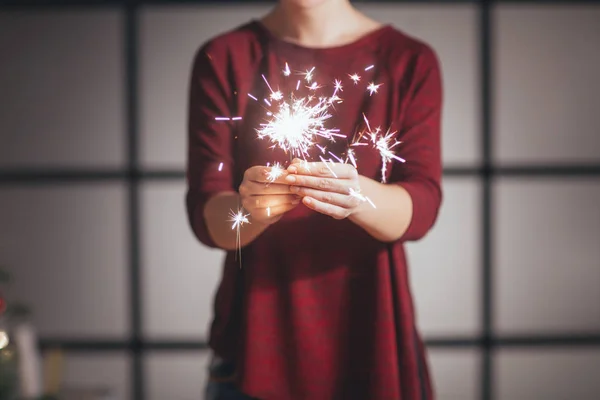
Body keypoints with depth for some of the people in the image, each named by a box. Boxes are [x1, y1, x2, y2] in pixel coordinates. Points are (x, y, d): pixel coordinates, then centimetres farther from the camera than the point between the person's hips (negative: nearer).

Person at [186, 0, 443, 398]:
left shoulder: (411, 61, -2)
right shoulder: (223, 57, -2)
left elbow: (422, 208, -11)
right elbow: (206, 215, -8)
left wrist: (359, 198, -31)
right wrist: (252, 208, -30)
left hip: (371, 338, 0)